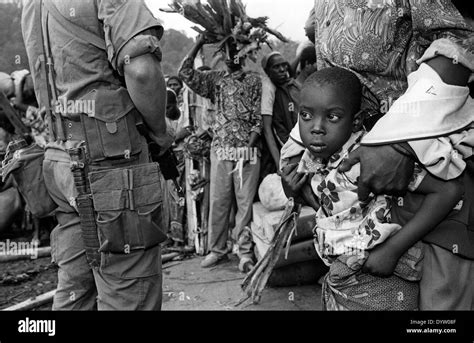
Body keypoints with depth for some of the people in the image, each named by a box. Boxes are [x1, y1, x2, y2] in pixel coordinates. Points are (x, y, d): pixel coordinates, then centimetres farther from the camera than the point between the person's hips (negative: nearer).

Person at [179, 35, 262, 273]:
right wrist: (199, 43, -2)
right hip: (220, 150, 3)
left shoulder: (254, 80, 6)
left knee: (245, 202, 0)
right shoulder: (215, 79, 14)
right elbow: (186, 73, 3)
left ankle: (245, 253, 8)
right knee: (218, 201, 6)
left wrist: (249, 147, -11)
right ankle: (217, 249, 18)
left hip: (247, 151, -2)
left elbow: (259, 117, 0)